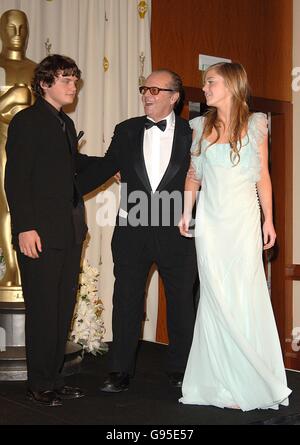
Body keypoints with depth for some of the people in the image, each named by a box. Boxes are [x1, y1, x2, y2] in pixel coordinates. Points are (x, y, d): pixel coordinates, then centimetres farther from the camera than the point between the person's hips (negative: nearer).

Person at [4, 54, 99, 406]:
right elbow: (16, 178, -13)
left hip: (70, 231, 8)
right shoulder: (26, 121, -6)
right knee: (43, 309, -2)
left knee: (63, 308, 11)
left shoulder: (66, 123, 16)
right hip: (41, 232, -8)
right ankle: (39, 384, 11)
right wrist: (25, 228, -19)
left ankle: (54, 378, 22)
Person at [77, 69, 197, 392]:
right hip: (132, 230, 2)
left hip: (175, 232, -1)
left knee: (180, 301, 10)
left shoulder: (191, 134, -1)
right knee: (126, 301, 8)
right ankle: (121, 371, 19)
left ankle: (179, 369, 26)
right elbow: (104, 168, 8)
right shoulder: (126, 131, 6)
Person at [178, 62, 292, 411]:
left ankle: (253, 381, 10)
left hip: (243, 218, -2)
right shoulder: (201, 125, 10)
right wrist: (186, 212, 6)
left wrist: (269, 220, 1)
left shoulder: (255, 124, 4)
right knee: (216, 297, 1)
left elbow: (263, 175, 4)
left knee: (245, 294, -3)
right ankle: (223, 381, 10)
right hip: (210, 219, 2)